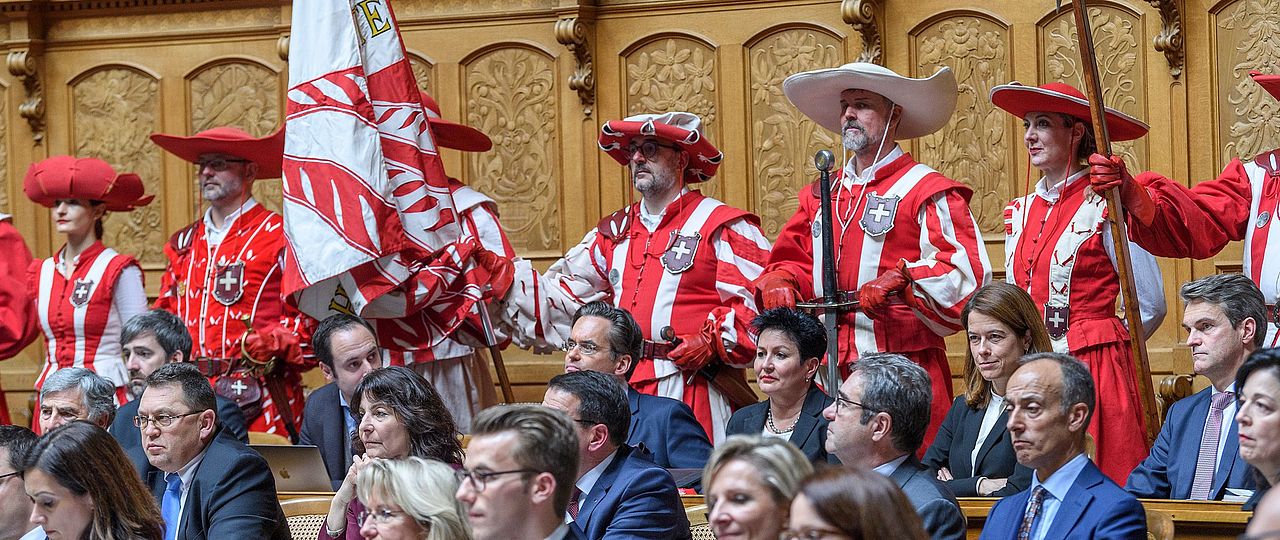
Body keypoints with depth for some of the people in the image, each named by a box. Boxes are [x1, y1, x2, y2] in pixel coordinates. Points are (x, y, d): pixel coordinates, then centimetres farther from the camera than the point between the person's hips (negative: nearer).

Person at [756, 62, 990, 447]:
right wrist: (778, 281, 4)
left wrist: (900, 280, -24)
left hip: (904, 370, -6)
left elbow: (966, 272, -11)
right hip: (831, 373, 6)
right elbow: (792, 260, 27)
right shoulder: (822, 195, 19)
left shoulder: (926, 191, -1)